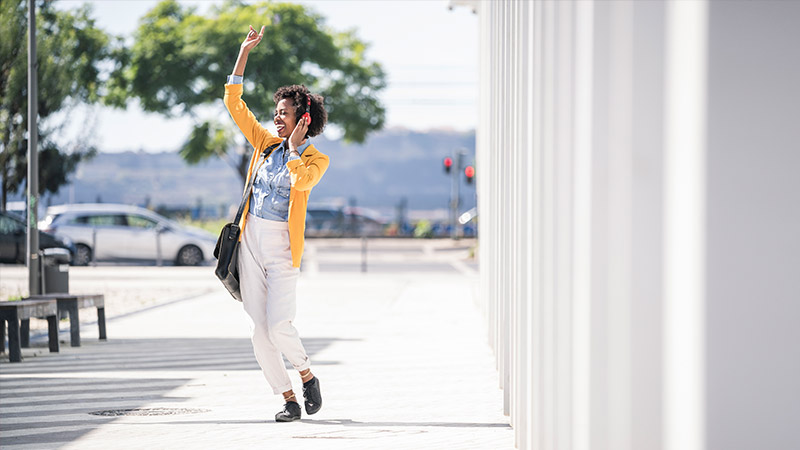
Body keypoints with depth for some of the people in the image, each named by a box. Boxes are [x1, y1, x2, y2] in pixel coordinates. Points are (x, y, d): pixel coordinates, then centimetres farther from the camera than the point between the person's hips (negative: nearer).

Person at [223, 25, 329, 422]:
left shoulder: (316, 159, -3)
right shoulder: (265, 143, 10)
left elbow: (301, 181, -26)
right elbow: (233, 103, 9)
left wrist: (294, 147, -14)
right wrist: (244, 52, 5)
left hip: (282, 248, -5)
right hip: (251, 241, 5)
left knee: (278, 327, -15)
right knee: (260, 331, 0)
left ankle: (307, 375, 12)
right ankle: (289, 400, 7)